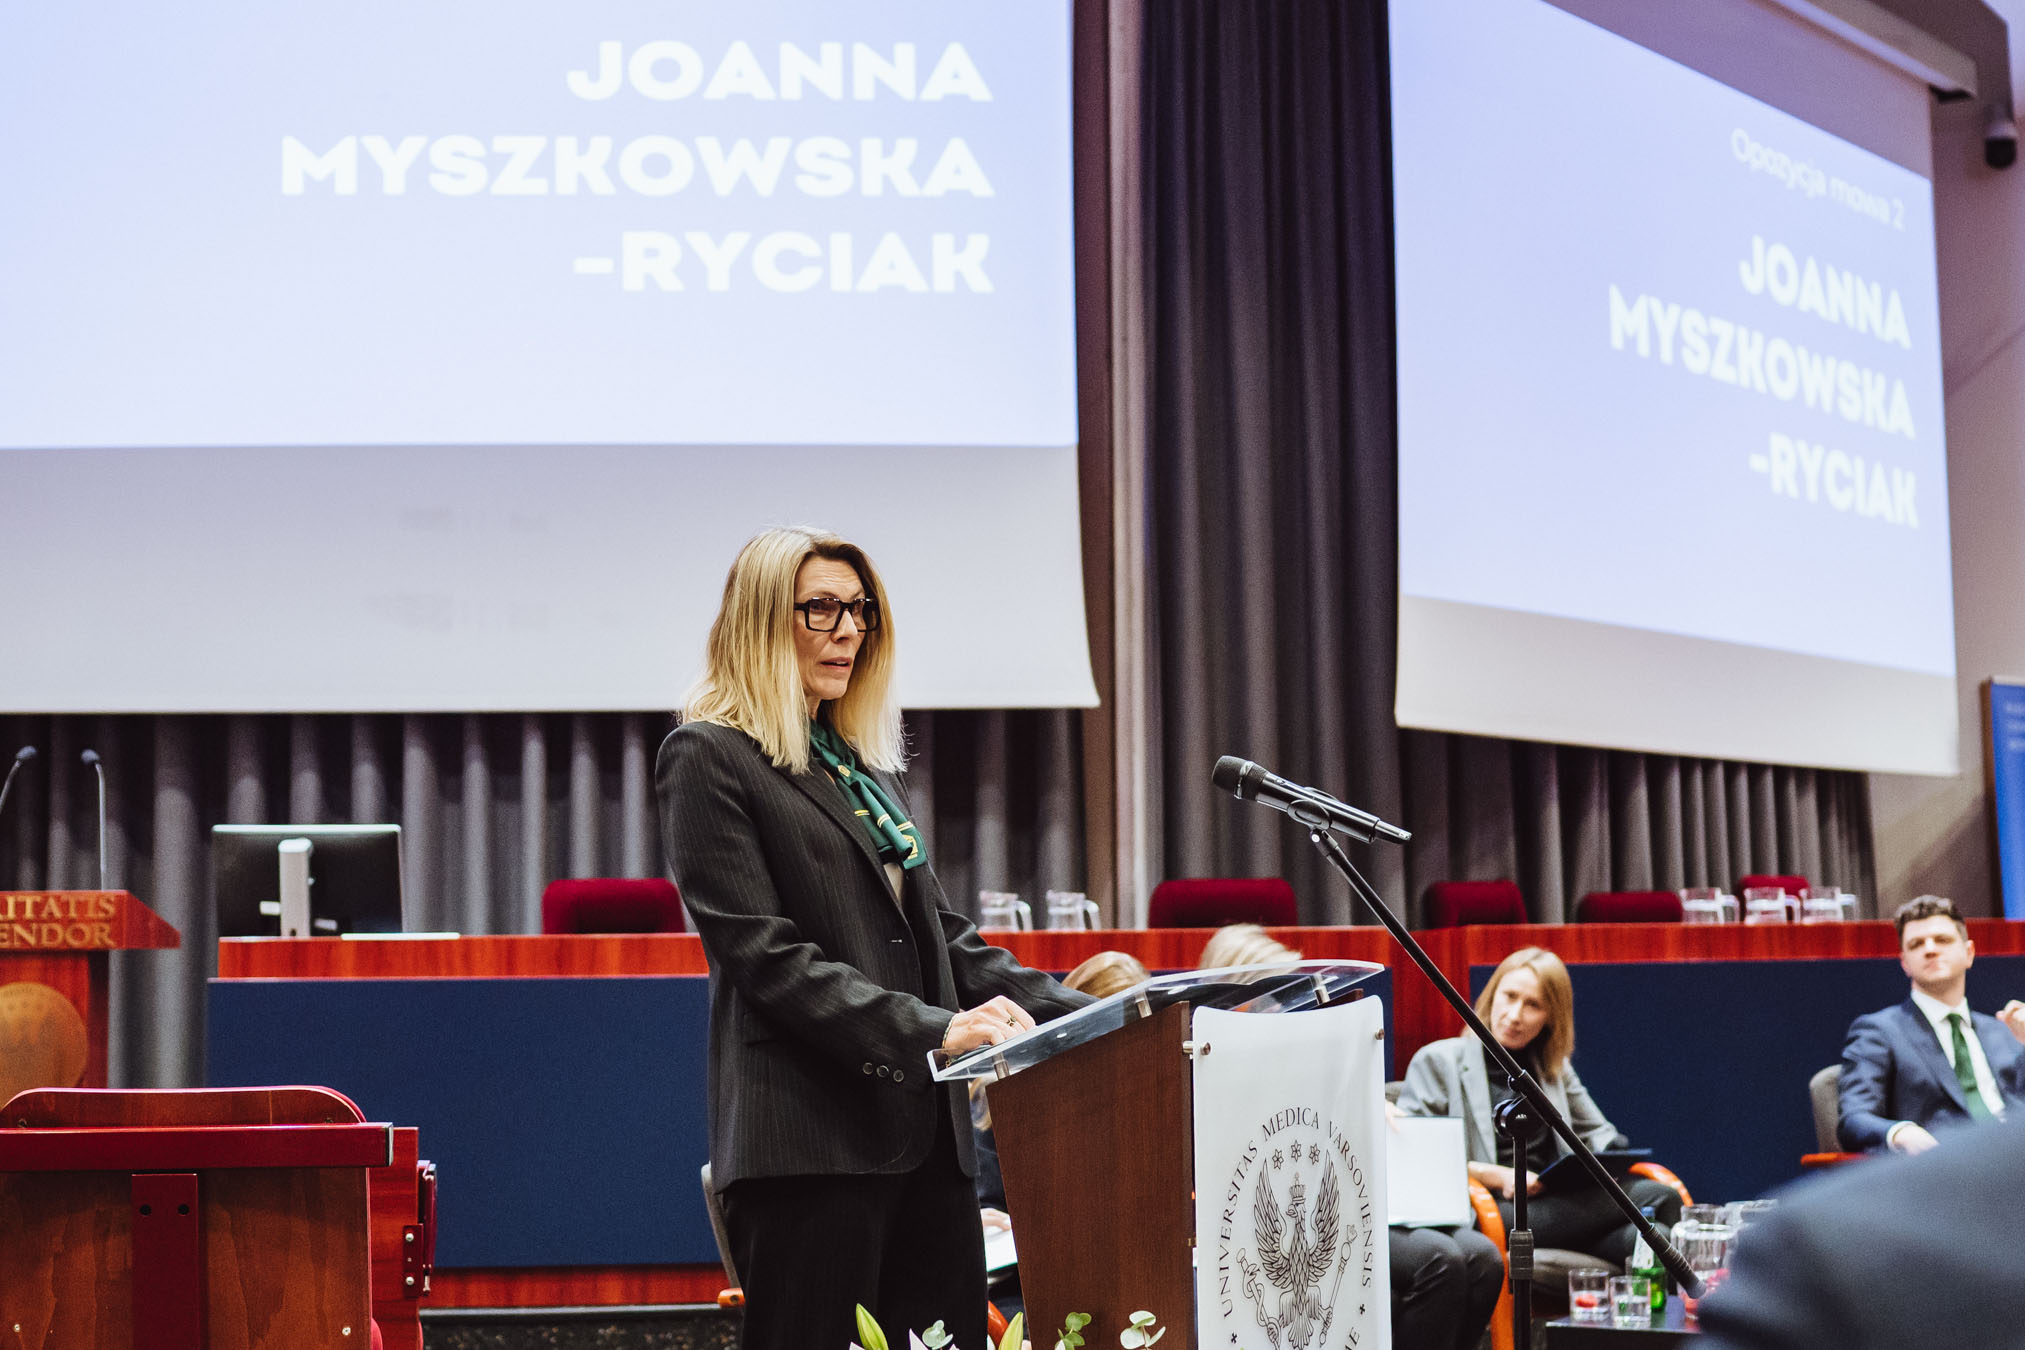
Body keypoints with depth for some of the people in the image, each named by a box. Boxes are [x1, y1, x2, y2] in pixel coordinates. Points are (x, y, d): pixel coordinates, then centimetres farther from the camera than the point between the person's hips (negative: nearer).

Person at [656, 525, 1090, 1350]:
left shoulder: (863, 758, 22)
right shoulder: (708, 757, -2)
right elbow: (763, 954, -12)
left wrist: (1068, 1011, 8)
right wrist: (931, 1030, -21)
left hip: (923, 1128, 7)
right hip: (812, 1135, -7)